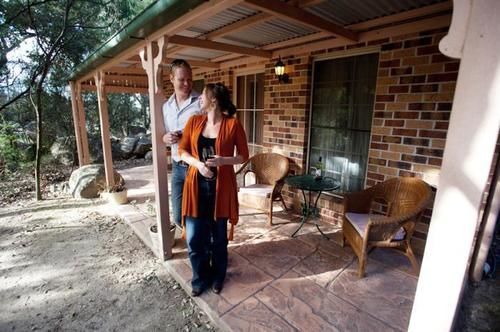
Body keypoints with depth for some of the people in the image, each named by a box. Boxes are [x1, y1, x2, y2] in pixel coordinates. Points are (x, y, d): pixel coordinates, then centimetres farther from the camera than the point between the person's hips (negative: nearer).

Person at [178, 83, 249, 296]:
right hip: (197, 185, 3)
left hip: (221, 187, -3)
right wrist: (198, 164, -14)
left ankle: (218, 277, 37)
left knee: (218, 236, 13)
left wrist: (222, 161, -20)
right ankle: (200, 278, 33)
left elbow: (243, 156, -3)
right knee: (194, 237, 7)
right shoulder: (194, 121, 3)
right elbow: (182, 150, 5)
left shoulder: (232, 124, -7)